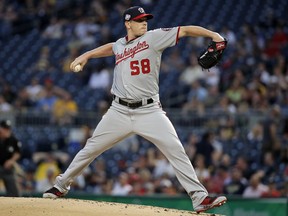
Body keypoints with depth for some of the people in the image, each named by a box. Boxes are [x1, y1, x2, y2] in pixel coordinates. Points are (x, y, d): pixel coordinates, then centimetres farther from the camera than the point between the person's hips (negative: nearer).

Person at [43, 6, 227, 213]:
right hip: (120, 111, 3)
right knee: (91, 148, 8)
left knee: (176, 150, -16)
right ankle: (62, 185, 27)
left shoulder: (153, 38, -2)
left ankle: (200, 198, -16)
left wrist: (212, 34, -22)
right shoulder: (119, 45, 11)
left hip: (149, 111, -3)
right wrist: (86, 56, 31)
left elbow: (185, 30, -10)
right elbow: (110, 48, 36)